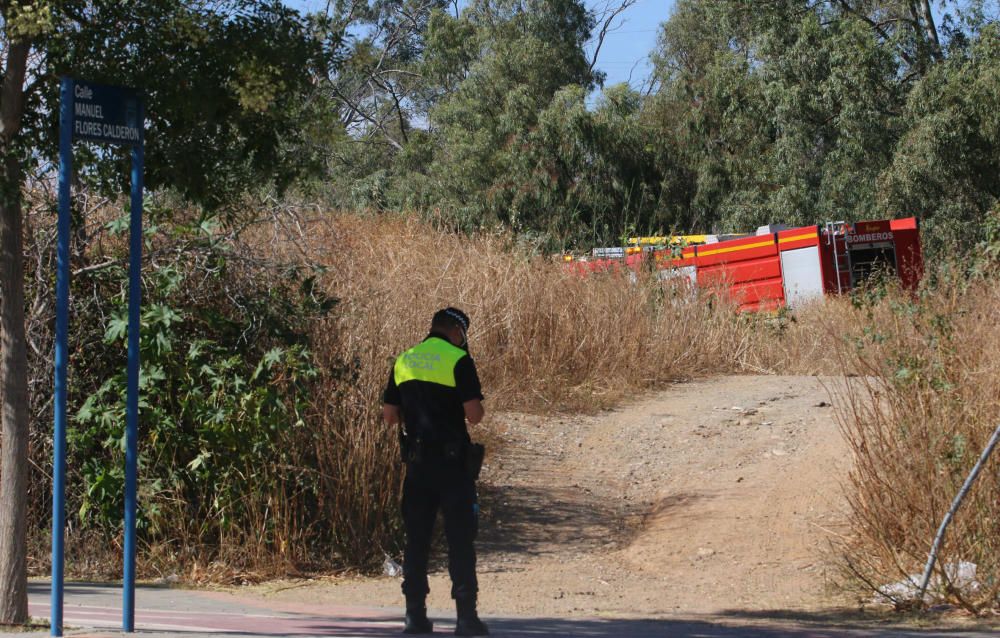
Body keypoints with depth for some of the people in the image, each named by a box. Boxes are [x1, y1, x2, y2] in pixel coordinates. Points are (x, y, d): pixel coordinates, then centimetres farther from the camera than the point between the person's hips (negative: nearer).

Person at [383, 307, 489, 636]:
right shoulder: (458, 360, -7)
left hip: (417, 461, 5)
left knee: (416, 537, 10)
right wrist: (477, 407, 8)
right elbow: (474, 414, -13)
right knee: (460, 538, -2)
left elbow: (389, 416, 12)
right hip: (452, 460, -5)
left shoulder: (403, 361, 11)